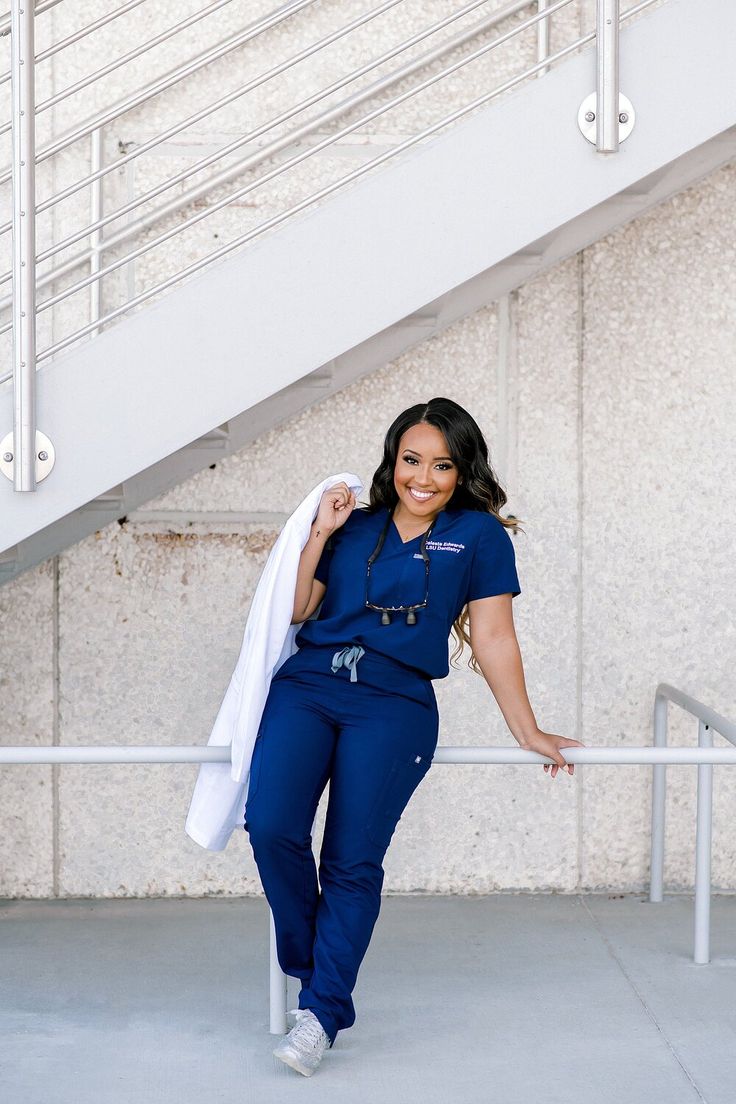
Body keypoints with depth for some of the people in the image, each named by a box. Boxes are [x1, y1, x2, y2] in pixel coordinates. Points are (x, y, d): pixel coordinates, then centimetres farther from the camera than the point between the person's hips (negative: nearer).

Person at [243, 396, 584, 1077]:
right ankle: (311, 963, 6)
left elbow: (494, 638, 9)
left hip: (394, 702, -2)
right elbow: (295, 612, 14)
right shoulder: (354, 527, 17)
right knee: (272, 827, -17)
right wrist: (320, 534, 5)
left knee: (353, 861, -9)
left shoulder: (479, 534, 8)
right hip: (307, 686, 3)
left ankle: (322, 1013, 1)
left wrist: (527, 730, 9)